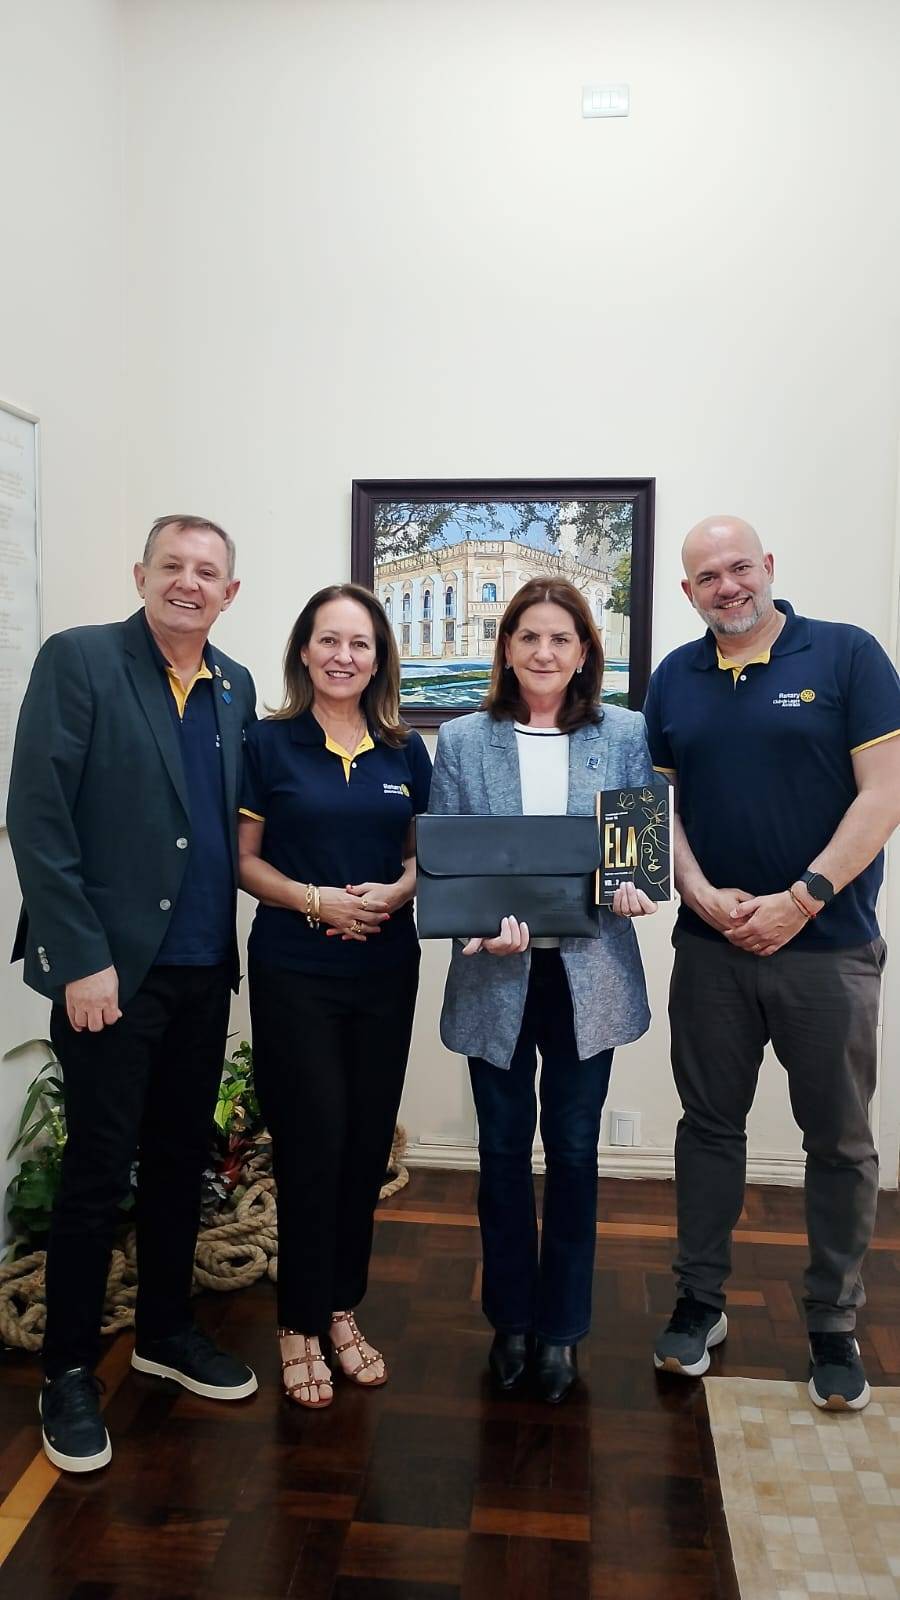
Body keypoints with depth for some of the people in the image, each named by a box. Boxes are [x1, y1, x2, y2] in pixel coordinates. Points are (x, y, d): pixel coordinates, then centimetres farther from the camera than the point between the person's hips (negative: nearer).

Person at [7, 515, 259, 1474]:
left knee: (181, 1161, 17)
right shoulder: (77, 660, -7)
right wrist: (83, 957, -16)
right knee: (97, 1171, 5)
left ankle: (165, 1331, 36)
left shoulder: (235, 687, 10)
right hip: (111, 968, -5)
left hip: (203, 969, 6)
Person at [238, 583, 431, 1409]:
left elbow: (426, 852, 11)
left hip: (386, 970, 3)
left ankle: (343, 1308, 29)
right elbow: (245, 859, -1)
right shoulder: (269, 743, -2)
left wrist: (396, 892, -10)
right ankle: (300, 1324, 19)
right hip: (294, 971, -3)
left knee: (369, 1142, 10)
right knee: (313, 1141, -1)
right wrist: (314, 899, -17)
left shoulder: (405, 751, 6)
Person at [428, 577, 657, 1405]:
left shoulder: (625, 733, 2)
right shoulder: (463, 741, 1)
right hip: (498, 973, 0)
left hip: (590, 972, 0)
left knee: (573, 1151, 10)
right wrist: (480, 925, -18)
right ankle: (511, 1319, 33)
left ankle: (561, 1326, 30)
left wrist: (637, 889, -17)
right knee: (504, 1149, 12)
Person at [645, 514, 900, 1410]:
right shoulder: (674, 679, 6)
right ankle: (699, 1301, 29)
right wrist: (704, 895, -9)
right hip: (711, 944, 3)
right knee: (709, 1124, 13)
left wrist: (803, 898, -16)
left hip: (828, 946, -2)